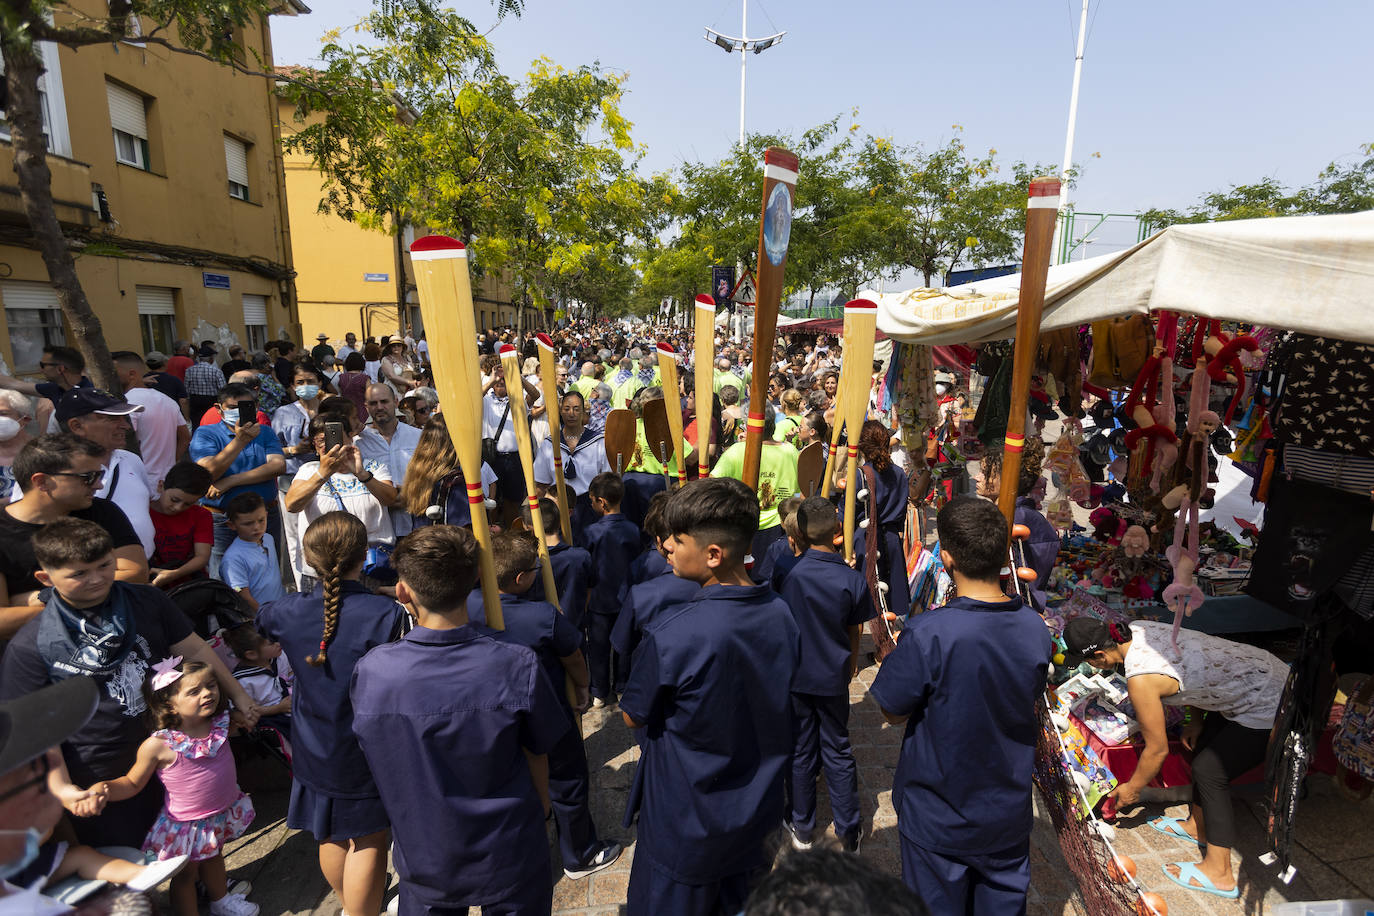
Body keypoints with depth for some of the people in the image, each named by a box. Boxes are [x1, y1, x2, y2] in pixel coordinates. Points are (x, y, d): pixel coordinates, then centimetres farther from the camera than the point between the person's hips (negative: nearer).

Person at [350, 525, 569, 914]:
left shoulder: (370, 671, -22)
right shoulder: (518, 665, -26)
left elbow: (377, 761, -4)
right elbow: (537, 755, -9)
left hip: (423, 864, 2)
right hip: (510, 859, -1)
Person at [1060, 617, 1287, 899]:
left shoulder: (1140, 678, -28)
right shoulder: (1137, 629, -6)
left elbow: (1158, 749, -13)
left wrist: (1132, 788, 2)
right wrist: (1196, 719, 14)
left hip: (1269, 707, -9)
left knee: (1210, 771, -1)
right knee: (1202, 745, 19)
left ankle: (1219, 873, 11)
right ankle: (1197, 826, 37)